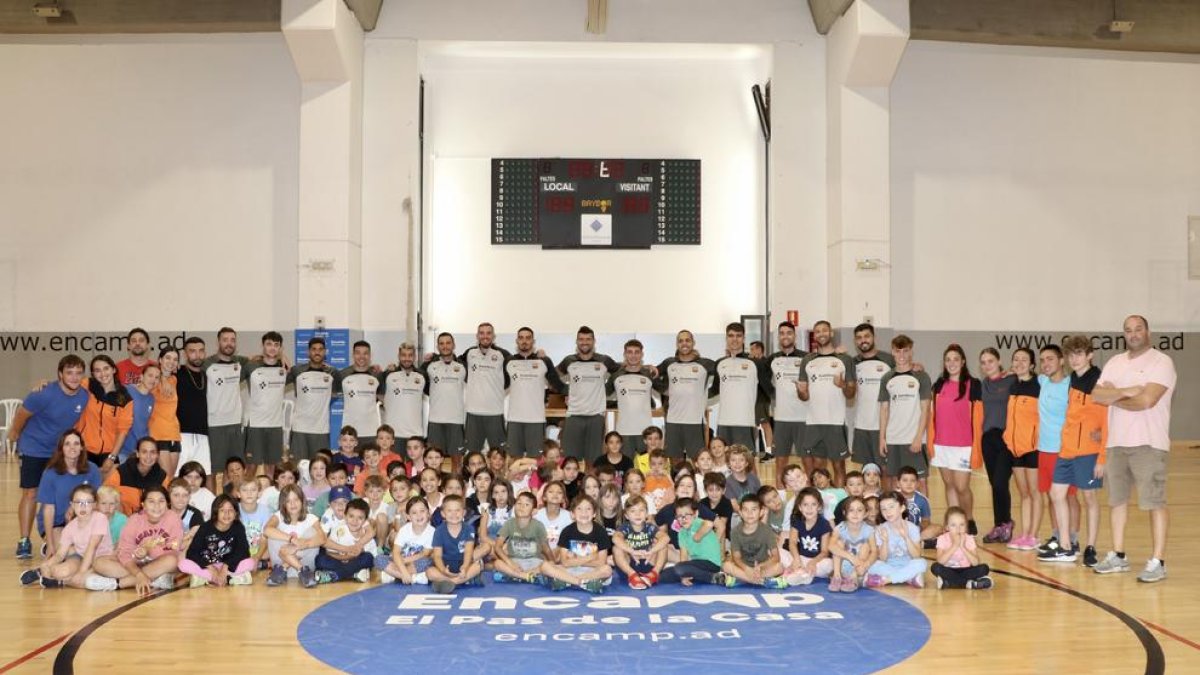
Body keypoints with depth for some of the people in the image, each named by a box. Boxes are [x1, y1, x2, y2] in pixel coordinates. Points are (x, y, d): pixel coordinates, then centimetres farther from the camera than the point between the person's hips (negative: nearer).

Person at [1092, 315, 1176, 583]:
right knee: (1117, 500, 12)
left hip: (1148, 443, -7)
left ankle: (1158, 562, 0)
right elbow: (1097, 395, 1)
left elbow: (1147, 400, -20)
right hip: (1117, 442, 7)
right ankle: (1118, 556, 22)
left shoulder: (1161, 362, -7)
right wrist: (1126, 392, -15)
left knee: (1154, 502, -4)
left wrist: (1114, 396, -5)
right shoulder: (1115, 362, 13)